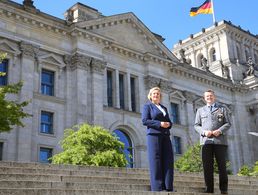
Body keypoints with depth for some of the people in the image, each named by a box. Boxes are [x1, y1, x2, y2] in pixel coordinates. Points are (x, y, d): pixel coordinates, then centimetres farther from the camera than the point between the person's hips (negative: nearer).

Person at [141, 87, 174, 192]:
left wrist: (168, 124, -3)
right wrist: (160, 124, -15)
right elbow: (144, 120, -6)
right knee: (155, 161, -8)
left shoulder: (164, 108, 25)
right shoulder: (147, 106, 7)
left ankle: (168, 187, -2)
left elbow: (169, 122, 22)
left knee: (168, 160, -3)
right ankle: (157, 188, -7)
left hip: (165, 136, 6)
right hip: (153, 135, -6)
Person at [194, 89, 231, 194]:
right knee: (207, 165, -4)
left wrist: (220, 131, -12)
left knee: (222, 165, -3)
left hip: (220, 140, -1)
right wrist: (204, 132, -7)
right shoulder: (200, 110, 20)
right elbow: (196, 125, 13)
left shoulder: (222, 109, 16)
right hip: (206, 140, 1)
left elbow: (228, 123, 7)